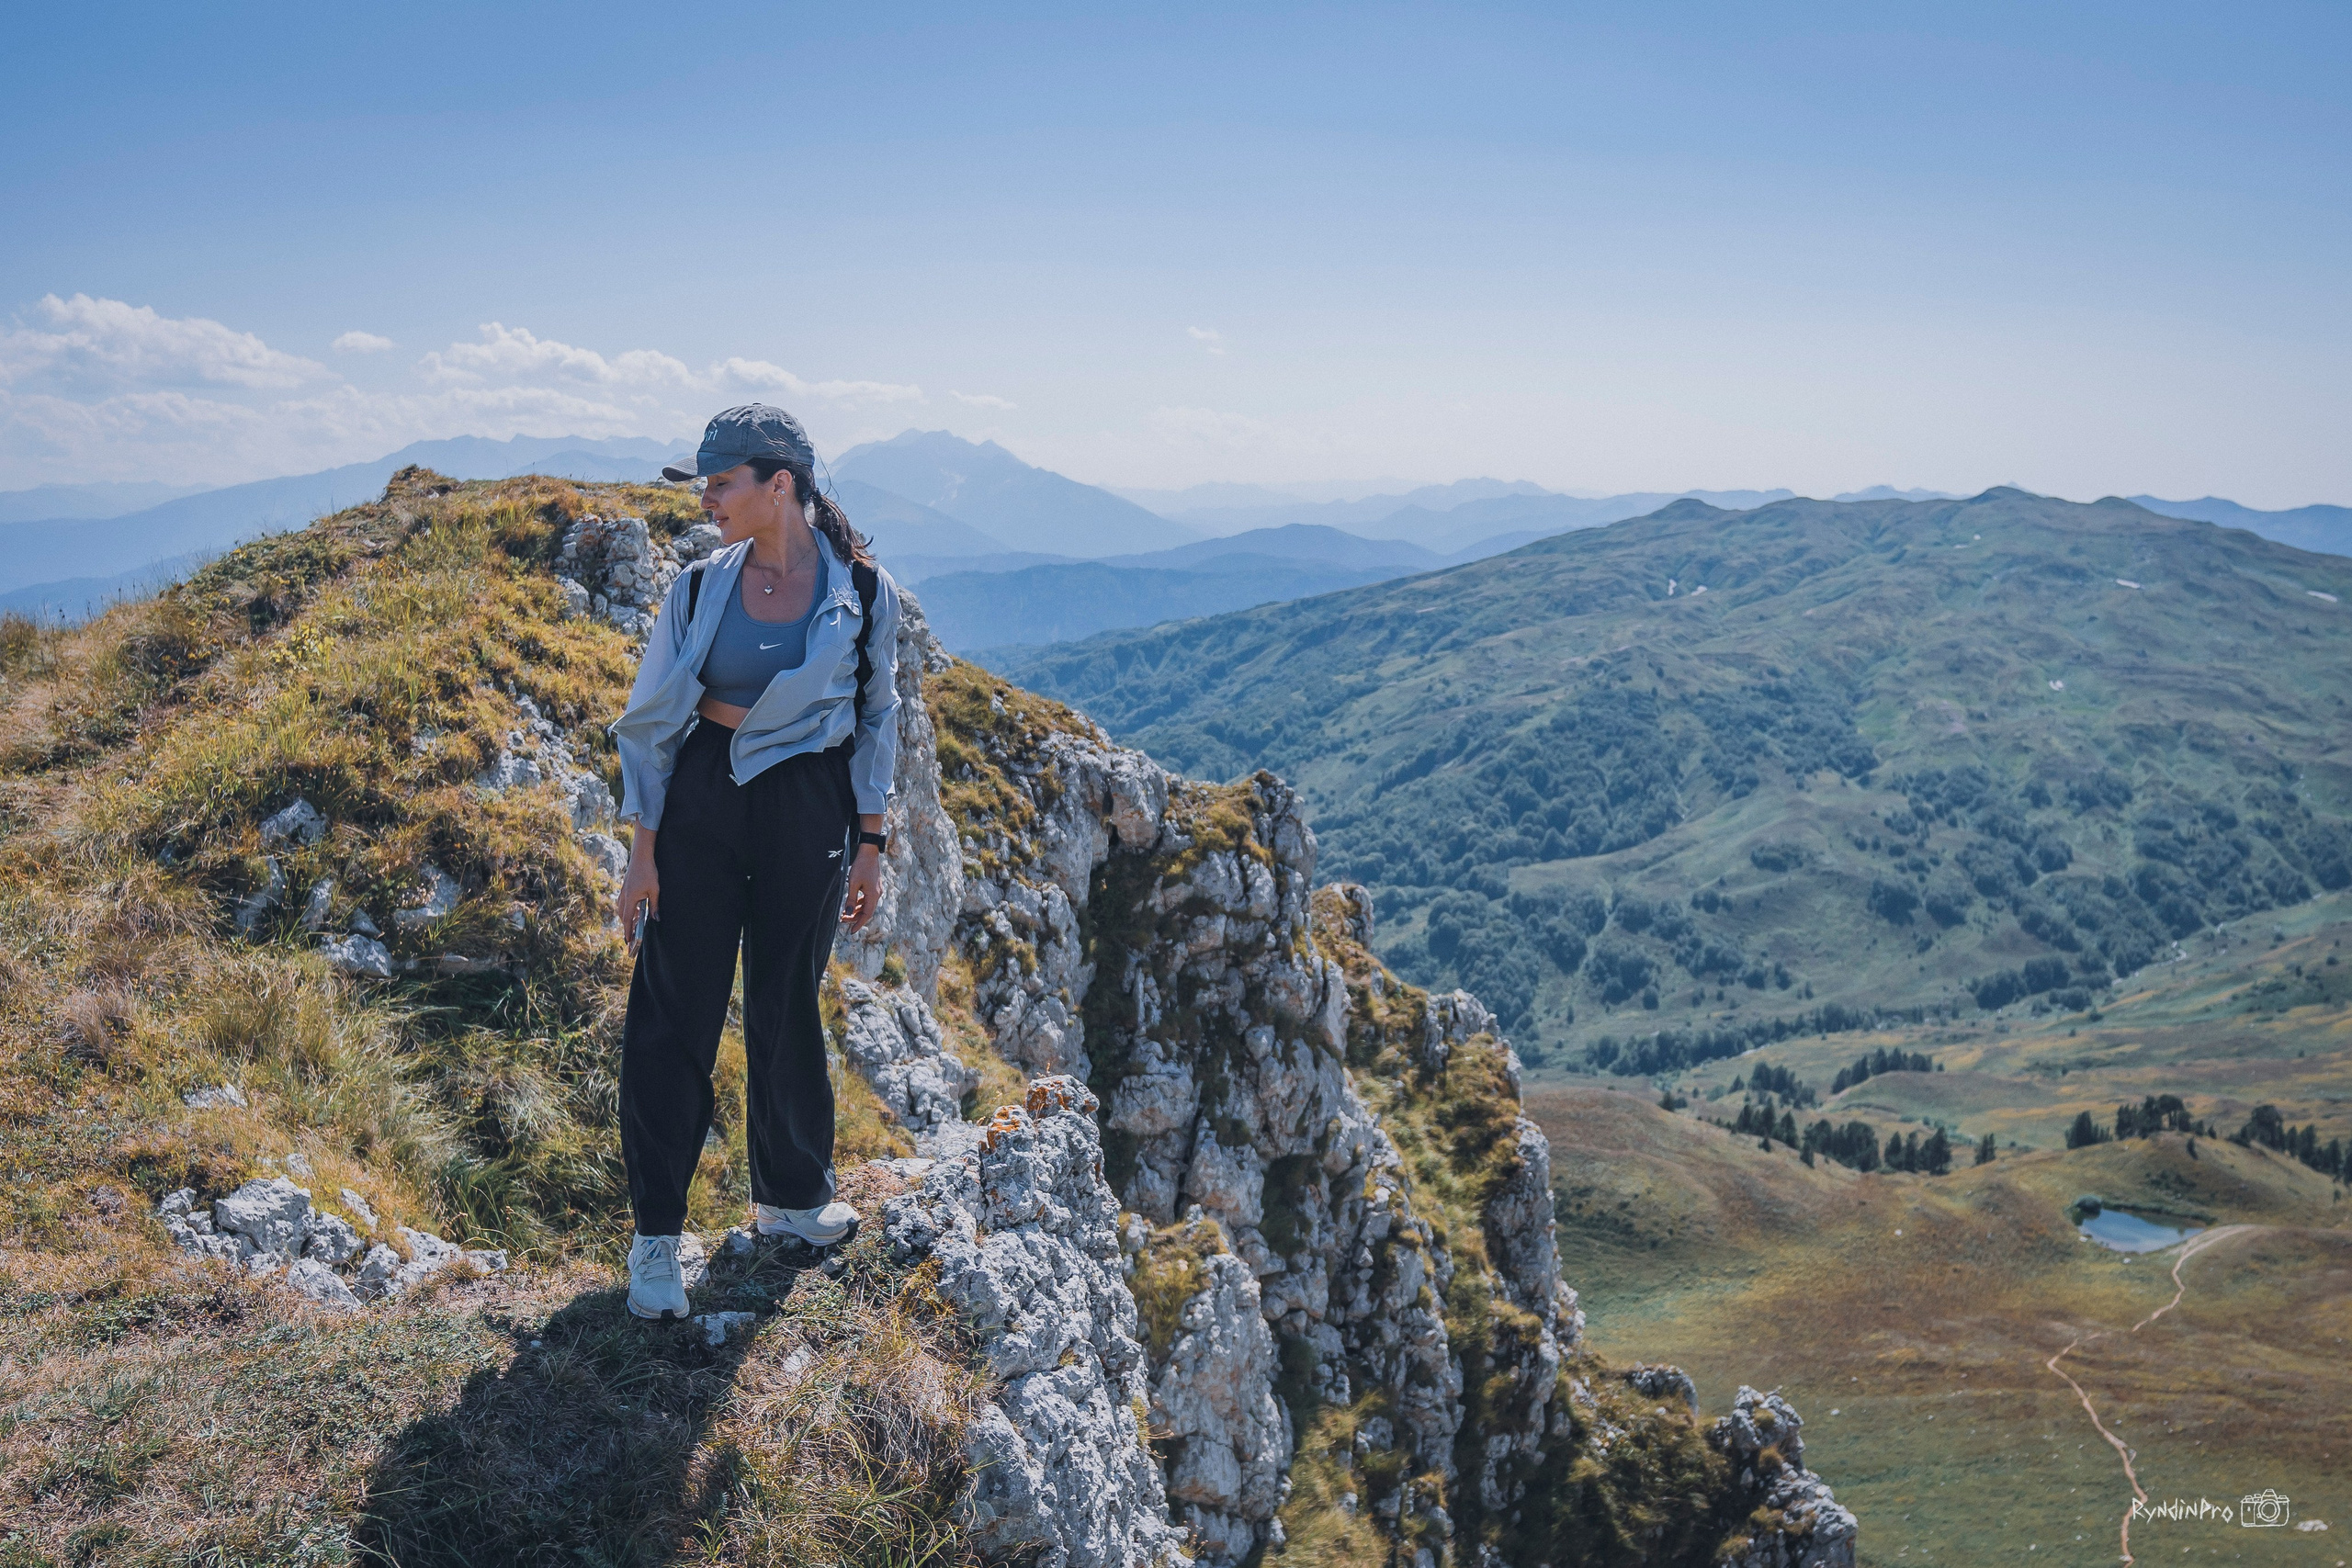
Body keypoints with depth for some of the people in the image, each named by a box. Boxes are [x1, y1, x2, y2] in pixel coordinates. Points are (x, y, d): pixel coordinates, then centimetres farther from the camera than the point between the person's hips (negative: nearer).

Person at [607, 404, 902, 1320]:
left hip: (809, 807, 0)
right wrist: (642, 854, -2)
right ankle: (655, 1235, 12)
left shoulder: (863, 592, -5)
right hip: (701, 803, 1)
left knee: (785, 1008, 11)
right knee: (673, 1012, -1)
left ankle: (791, 1197, 32)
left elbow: (876, 718, 5)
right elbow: (653, 721, 1)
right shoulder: (700, 588, -3)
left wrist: (869, 846, 4)